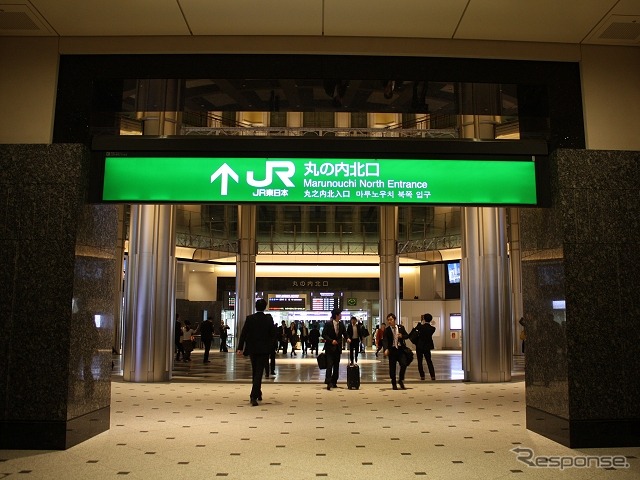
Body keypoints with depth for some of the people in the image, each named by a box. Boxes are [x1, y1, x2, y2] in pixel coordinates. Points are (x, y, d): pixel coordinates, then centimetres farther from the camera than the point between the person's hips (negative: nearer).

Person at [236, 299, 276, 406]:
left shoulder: (249, 318, -5)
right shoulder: (269, 319, -7)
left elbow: (243, 333, -6)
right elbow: (272, 334, -2)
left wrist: (240, 348, -3)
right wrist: (271, 347, 11)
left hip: (252, 349, 2)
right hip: (264, 349, -2)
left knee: (255, 372, 18)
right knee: (259, 372, -2)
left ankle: (258, 394, 30)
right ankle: (254, 396, -14)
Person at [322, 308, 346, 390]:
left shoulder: (341, 324, 6)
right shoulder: (328, 324, -9)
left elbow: (344, 333, 12)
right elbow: (324, 334, -9)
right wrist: (331, 340, -20)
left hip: (338, 347, 6)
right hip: (330, 347, -6)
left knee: (336, 365, 8)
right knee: (330, 364, -12)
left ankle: (334, 382, 16)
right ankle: (328, 382, -14)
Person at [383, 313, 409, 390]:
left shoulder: (401, 327, 4)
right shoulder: (386, 330, -4)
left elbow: (407, 336, 11)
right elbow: (385, 340, -14)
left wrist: (402, 336, -12)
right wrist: (386, 349, -31)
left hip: (400, 349, 1)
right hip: (392, 350, -1)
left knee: (403, 364, -12)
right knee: (392, 367, 2)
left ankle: (401, 380, 10)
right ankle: (394, 384, 17)